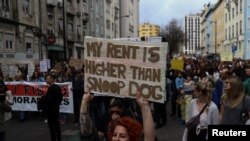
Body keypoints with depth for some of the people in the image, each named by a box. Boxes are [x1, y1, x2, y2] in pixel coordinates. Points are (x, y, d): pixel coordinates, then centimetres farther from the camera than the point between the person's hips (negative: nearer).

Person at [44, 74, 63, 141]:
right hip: (56, 108, 9)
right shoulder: (57, 87, 8)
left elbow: (49, 99, -25)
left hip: (50, 109, -9)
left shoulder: (51, 88, -19)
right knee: (57, 125, 15)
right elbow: (60, 98, 14)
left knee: (52, 126, -1)